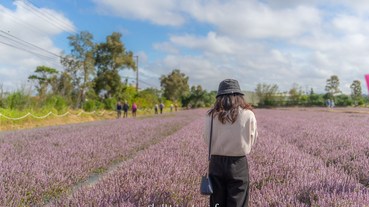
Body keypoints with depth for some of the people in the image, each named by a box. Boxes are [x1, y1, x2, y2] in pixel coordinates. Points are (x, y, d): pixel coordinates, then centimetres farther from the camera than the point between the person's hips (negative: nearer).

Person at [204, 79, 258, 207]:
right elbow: (252, 141, 0)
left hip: (216, 163, 2)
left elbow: (207, 140, 1)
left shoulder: (212, 115, -7)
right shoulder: (248, 115, -10)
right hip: (239, 164, -1)